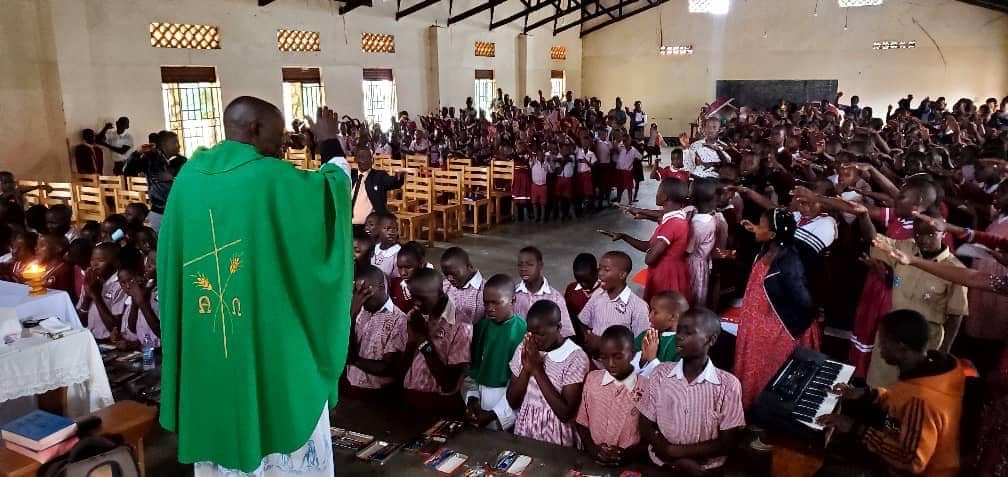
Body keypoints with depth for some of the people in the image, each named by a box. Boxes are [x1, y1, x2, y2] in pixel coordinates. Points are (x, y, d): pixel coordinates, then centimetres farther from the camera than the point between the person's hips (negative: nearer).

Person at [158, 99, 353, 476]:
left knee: (222, 438, 17)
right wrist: (331, 146, 11)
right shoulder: (271, 177, -15)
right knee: (285, 431, 11)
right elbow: (332, 193, -2)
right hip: (272, 346, -5)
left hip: (205, 348, 6)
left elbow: (173, 258, 12)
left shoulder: (189, 176, 2)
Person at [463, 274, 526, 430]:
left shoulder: (522, 330, -16)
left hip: (507, 398, -4)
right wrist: (472, 398, -5)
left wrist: (493, 414, -16)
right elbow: (472, 365, 8)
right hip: (480, 395, 5)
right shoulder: (482, 326, 1)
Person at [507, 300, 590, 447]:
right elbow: (512, 402, 1)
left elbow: (566, 413, -17)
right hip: (523, 435, 3)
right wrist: (526, 369, -14)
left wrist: (537, 370, -19)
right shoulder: (523, 350, 0)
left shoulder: (576, 358, -14)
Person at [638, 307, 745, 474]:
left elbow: (726, 443, -4)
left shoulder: (728, 384, -5)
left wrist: (674, 451, -10)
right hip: (660, 465, 2)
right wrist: (680, 461, -10)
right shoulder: (660, 374, 2)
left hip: (706, 470, -2)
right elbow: (646, 428, 3)